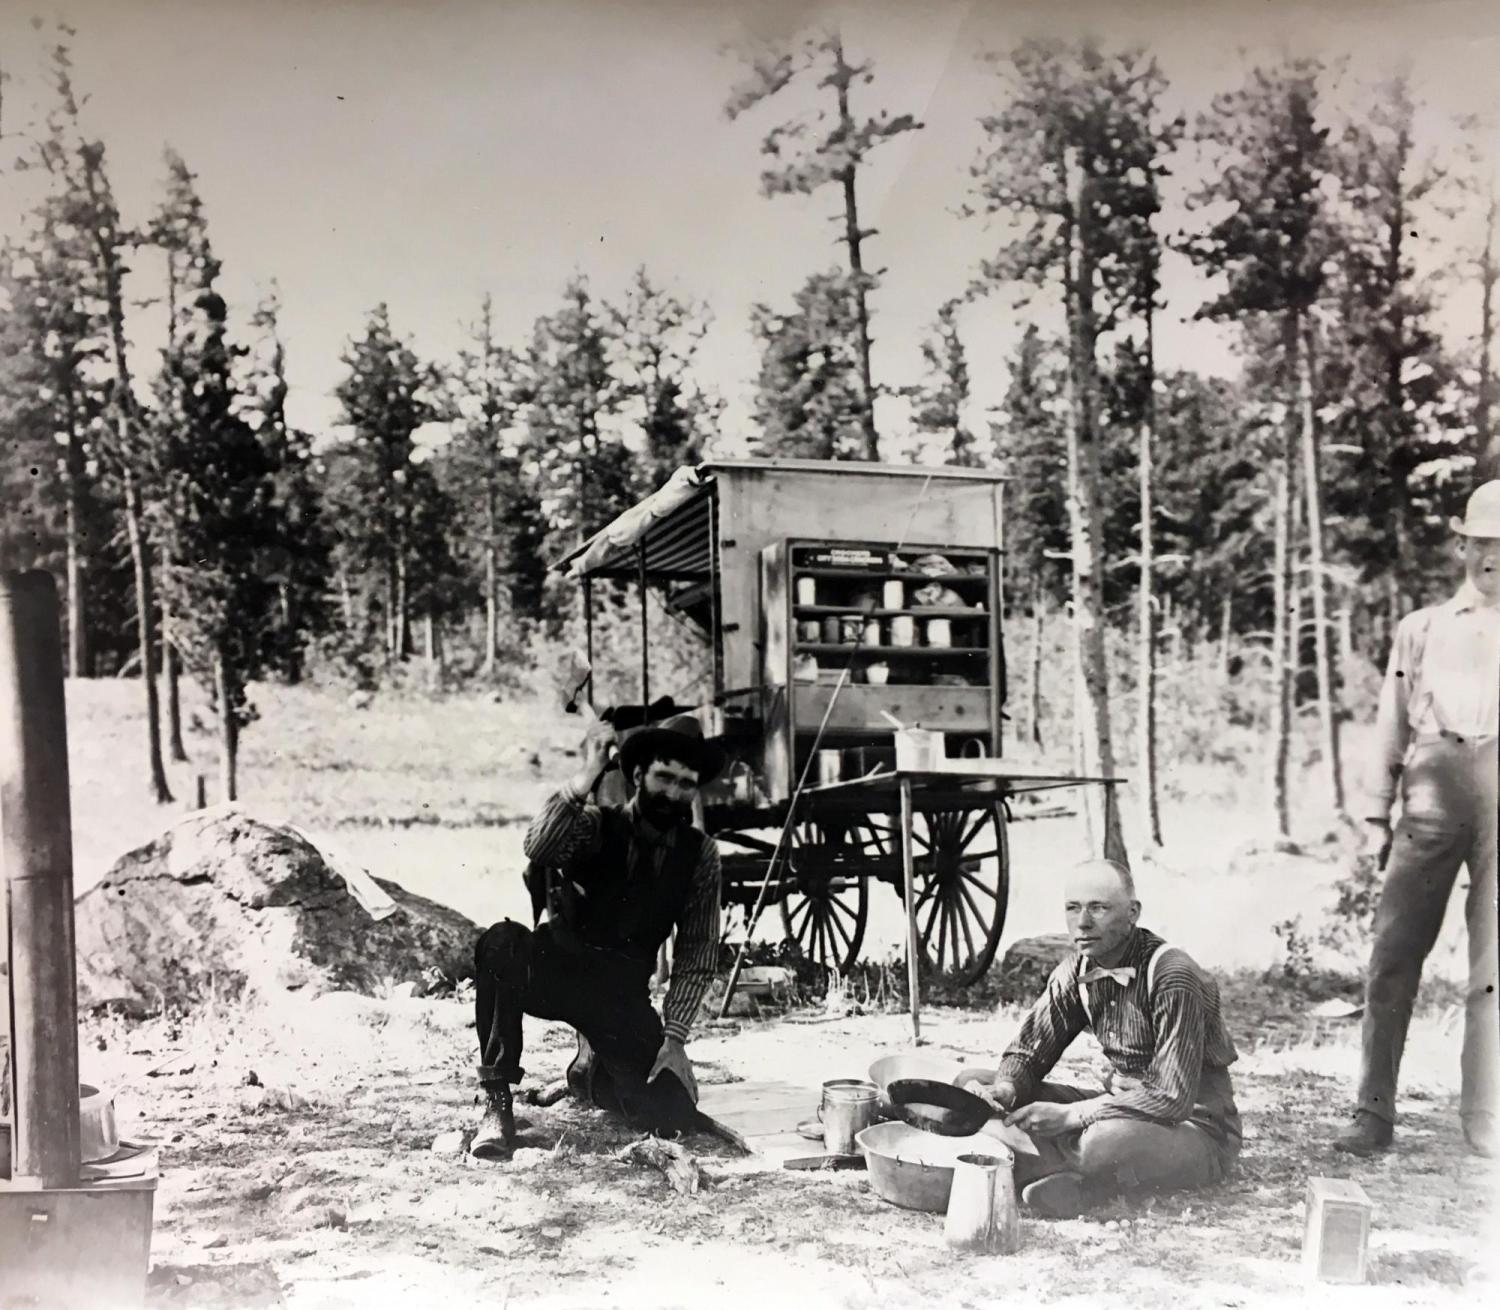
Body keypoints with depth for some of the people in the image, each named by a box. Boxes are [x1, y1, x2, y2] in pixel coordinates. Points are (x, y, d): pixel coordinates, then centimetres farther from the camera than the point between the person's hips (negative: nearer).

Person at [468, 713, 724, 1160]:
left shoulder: (699, 854, -2)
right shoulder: (594, 825, -7)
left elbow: (696, 955, 0)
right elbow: (538, 849, -31)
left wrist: (674, 1038, -9)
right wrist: (585, 778, -40)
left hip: (623, 996, 2)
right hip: (556, 971, -2)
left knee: (672, 1113, -16)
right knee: (502, 943, -34)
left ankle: (593, 1069, 20)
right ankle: (497, 1102, -20)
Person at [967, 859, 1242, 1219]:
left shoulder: (1170, 976, -22)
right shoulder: (1076, 972, 0)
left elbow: (1173, 1099, -27)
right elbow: (1028, 1051, 4)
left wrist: (1071, 1115, -28)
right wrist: (1005, 1089, -20)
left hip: (1198, 1131, -7)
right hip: (1123, 1110, 7)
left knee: (1104, 1142, -40)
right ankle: (1089, 1180, -16)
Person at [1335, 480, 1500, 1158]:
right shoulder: (1420, 628, 16)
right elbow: (1391, 727, 14)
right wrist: (1377, 813, 9)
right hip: (1432, 798, 1)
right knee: (1392, 956, -2)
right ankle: (1374, 1112, 5)